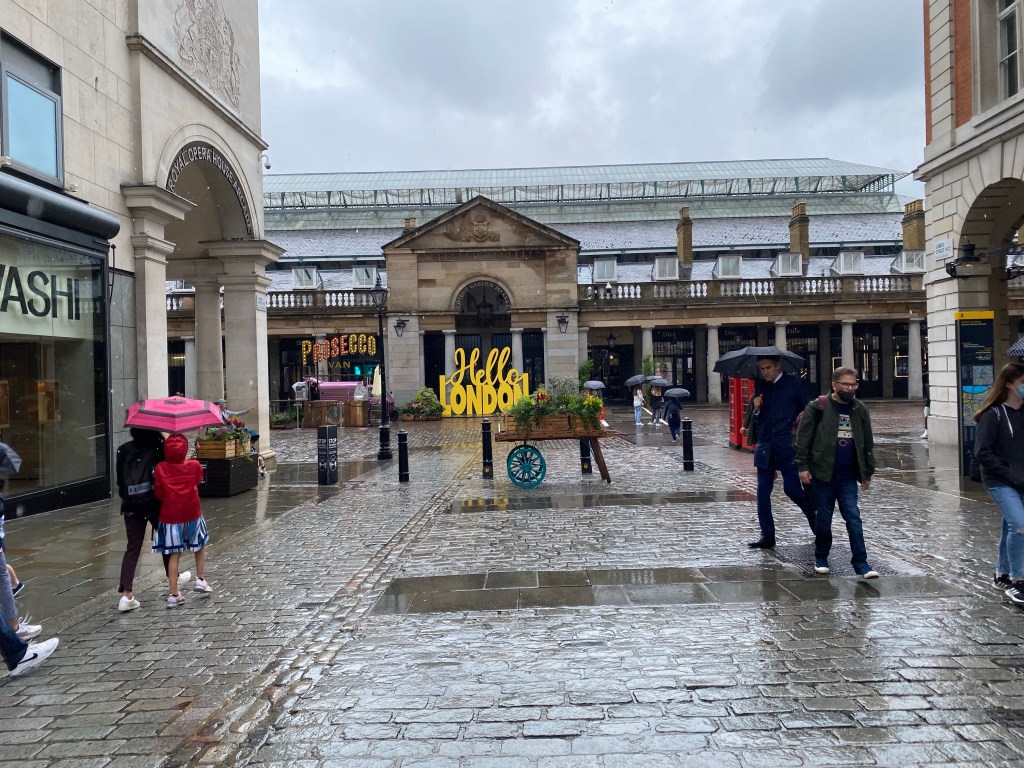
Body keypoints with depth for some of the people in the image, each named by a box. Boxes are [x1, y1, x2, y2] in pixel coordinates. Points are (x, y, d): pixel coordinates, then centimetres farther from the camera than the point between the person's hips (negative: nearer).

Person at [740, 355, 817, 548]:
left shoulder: (793, 383, -1)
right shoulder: (760, 387, 12)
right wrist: (756, 409, -6)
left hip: (787, 445, -5)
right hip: (765, 447, 5)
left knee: (792, 489, -6)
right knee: (763, 494, 2)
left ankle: (817, 522, 22)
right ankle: (767, 537, 11)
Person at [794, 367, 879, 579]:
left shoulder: (860, 410, 7)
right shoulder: (818, 407, -6)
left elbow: (867, 443, 14)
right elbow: (803, 438, -6)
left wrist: (867, 472, 13)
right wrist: (803, 466, -11)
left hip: (848, 476, 3)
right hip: (823, 474, -3)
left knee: (853, 517, -1)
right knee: (824, 518, 6)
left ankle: (861, 563, 4)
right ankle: (821, 558, 23)